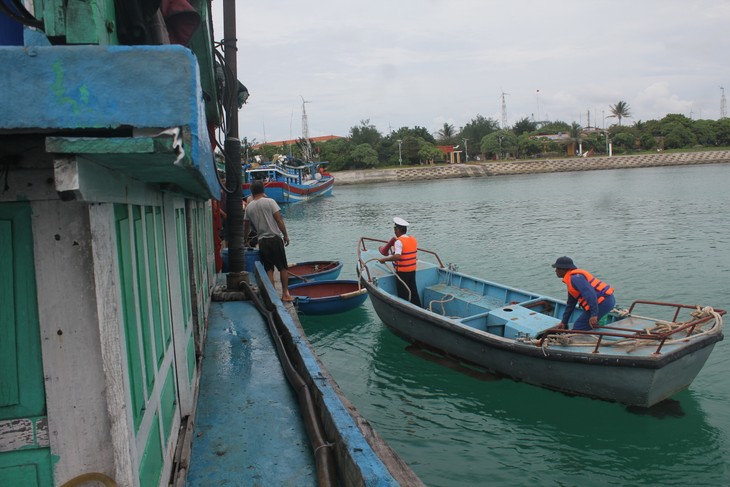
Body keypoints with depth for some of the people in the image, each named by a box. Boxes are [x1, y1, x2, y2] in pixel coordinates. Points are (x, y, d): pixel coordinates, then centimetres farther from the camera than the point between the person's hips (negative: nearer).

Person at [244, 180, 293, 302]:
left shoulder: (249, 207, 6)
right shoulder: (269, 201, -5)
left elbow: (246, 226, 14)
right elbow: (279, 220, -9)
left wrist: (245, 241, 28)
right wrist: (286, 235, -1)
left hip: (262, 241, 3)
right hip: (275, 238, -3)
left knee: (269, 269, 8)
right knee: (283, 267, 6)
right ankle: (285, 294, 7)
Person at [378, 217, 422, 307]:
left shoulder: (399, 241, -18)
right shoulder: (414, 240, 6)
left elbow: (397, 256, -31)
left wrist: (384, 259, -22)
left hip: (402, 272, -7)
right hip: (412, 270, 7)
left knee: (403, 294, 4)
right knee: (413, 291, 15)